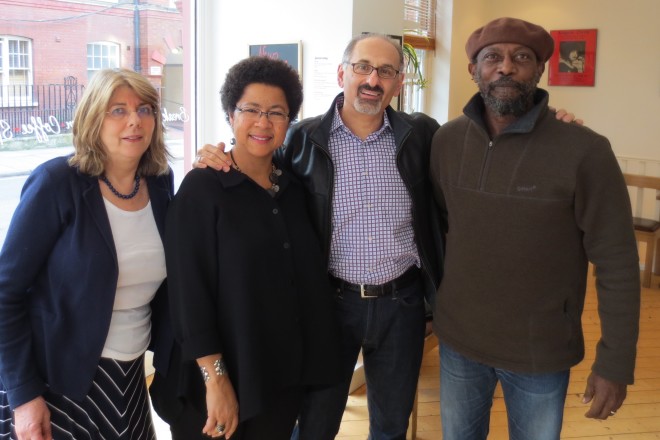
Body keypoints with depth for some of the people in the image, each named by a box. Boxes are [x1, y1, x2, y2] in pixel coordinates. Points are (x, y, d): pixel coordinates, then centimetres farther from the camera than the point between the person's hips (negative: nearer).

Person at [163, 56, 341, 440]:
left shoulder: (294, 187, 5)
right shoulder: (202, 188, -11)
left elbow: (308, 276, 10)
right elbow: (190, 292, -15)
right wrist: (215, 379, -18)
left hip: (288, 373, 5)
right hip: (227, 376, -5)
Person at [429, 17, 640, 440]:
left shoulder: (584, 151, -18)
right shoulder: (446, 140, -5)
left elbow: (617, 264, -14)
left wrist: (616, 364, -12)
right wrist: (434, 299, 10)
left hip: (541, 353, -3)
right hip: (458, 340, 4)